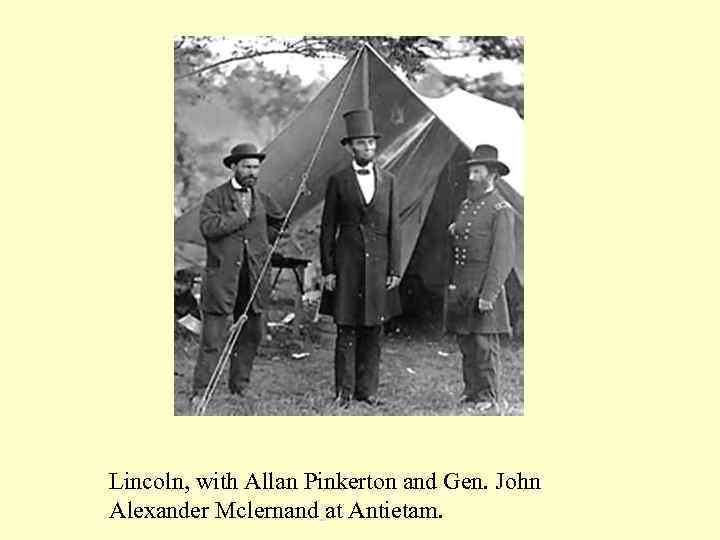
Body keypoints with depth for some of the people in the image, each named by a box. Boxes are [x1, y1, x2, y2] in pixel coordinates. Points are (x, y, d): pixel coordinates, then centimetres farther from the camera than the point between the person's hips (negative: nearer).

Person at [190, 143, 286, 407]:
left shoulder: (261, 199, 13)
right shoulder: (215, 197, -2)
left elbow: (280, 222, 30)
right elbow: (208, 227, -20)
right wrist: (242, 216, -14)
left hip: (254, 280, 5)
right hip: (222, 279, -5)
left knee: (250, 336, 10)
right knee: (213, 338, -5)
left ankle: (240, 387, 23)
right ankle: (200, 392, 2)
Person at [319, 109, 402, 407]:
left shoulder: (388, 181, 8)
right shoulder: (338, 181, 2)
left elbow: (394, 228, 7)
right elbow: (327, 228, 3)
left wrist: (395, 269, 1)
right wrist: (327, 270, -3)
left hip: (379, 264, 2)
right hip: (347, 262, -2)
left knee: (373, 330, 7)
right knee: (347, 329, 1)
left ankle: (367, 388, 16)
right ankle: (344, 390, 10)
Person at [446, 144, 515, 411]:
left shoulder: (501, 209, -8)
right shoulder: (466, 205, 16)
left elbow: (503, 256, -13)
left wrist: (489, 294, -17)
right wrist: (454, 231, 5)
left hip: (484, 287, -7)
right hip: (460, 287, 7)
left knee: (484, 343, -2)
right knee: (465, 343, 10)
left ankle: (487, 396, 7)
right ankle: (471, 390, 19)